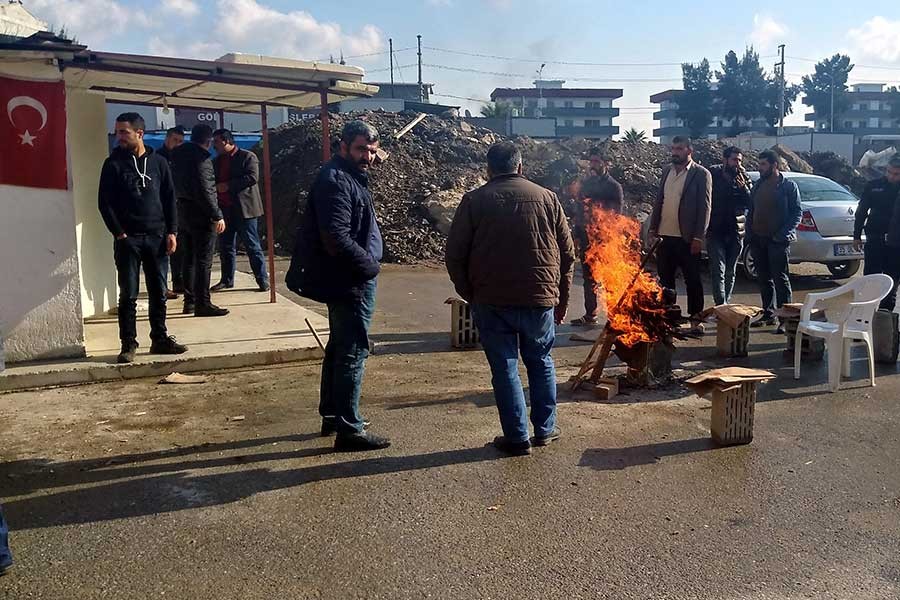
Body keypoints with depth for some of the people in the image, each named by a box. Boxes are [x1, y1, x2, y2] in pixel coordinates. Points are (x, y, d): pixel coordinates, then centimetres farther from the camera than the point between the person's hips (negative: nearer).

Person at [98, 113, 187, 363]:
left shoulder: (158, 162, 8)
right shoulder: (113, 164, 1)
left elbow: (169, 198, 9)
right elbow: (105, 202, -1)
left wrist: (171, 232, 0)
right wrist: (119, 233, -9)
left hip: (157, 237, 2)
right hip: (128, 239, -2)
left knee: (159, 293, 7)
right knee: (128, 295, 0)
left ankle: (160, 338, 17)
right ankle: (128, 343, 7)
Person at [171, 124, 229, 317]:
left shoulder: (178, 155, 12)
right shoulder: (201, 158, -15)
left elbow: (176, 186, 16)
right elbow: (204, 191, -21)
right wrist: (217, 216, -19)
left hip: (183, 210, 9)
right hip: (201, 214, -9)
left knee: (189, 258, 14)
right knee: (203, 261, -6)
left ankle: (189, 301, 20)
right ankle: (202, 304, -5)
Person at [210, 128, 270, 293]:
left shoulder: (248, 157, -4)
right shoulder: (217, 161, 17)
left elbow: (252, 177, -17)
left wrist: (228, 185, -18)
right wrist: (215, 187, 0)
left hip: (243, 208, -7)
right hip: (224, 209, 7)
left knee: (252, 245, -3)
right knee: (226, 247, 11)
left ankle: (263, 280, 3)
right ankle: (227, 280, 20)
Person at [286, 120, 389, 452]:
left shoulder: (350, 177, 15)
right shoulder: (336, 181, -18)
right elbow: (337, 238, -27)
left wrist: (368, 260, 9)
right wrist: (370, 265, -16)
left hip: (345, 280, 11)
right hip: (351, 282, -11)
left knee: (339, 347, 19)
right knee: (353, 352, -5)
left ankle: (332, 415, 32)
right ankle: (349, 430, 3)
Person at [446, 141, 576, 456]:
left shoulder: (474, 201, 0)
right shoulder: (547, 198, 5)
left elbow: (455, 255, -2)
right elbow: (567, 254, 7)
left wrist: (470, 295, 10)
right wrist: (561, 299, 15)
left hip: (492, 301, -2)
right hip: (540, 299, 2)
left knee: (504, 368, 8)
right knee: (541, 362, 19)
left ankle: (517, 437, 12)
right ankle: (545, 429, 26)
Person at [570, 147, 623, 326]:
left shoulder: (614, 186, -3)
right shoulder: (585, 184, 12)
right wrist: (577, 234, 10)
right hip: (586, 237, 6)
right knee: (588, 277, 10)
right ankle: (590, 315, 18)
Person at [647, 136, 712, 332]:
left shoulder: (701, 174, -6)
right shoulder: (667, 171, 11)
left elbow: (705, 207, -9)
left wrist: (698, 237, -14)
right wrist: (653, 229, 8)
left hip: (687, 238, -5)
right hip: (664, 236, 6)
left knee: (692, 280, 3)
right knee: (665, 279, 12)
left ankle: (695, 318, 13)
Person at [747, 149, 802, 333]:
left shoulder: (788, 186, -3)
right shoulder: (757, 186, 13)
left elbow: (797, 213, -5)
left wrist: (784, 234, -17)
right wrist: (749, 233, 5)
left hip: (777, 241, -6)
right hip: (758, 240, 6)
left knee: (780, 279, -6)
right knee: (764, 279, 11)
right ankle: (768, 314, 21)